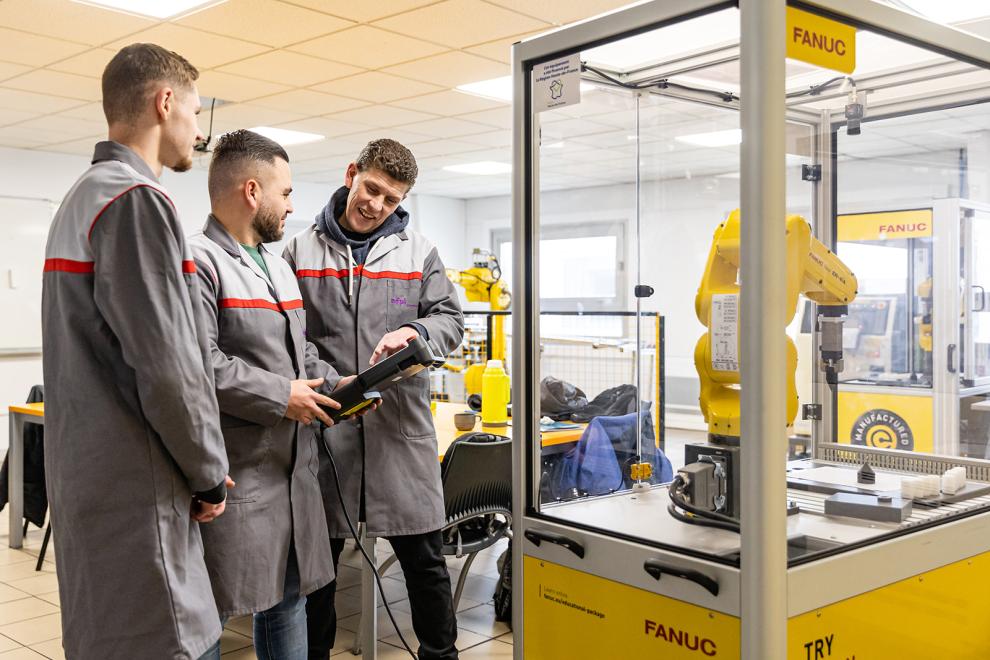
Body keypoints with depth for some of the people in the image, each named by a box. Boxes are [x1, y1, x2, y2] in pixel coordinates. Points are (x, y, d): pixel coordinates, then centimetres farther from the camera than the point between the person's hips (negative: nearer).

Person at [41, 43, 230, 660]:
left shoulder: (81, 197, 15)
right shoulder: (138, 201, -15)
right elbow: (168, 367, -22)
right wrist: (211, 474, -7)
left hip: (86, 473, 10)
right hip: (136, 491, -10)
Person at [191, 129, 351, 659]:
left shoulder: (278, 266, 18)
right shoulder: (198, 262, -14)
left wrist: (335, 385, 5)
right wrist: (280, 397, -18)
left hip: (293, 469, 9)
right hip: (233, 474, -9)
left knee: (289, 597, 19)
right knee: (209, 614, 0)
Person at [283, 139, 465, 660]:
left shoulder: (418, 252, 9)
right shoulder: (302, 251, 7)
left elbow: (451, 320, 6)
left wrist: (416, 332, -17)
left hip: (401, 422, 0)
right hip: (324, 422, 0)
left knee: (424, 557, 8)